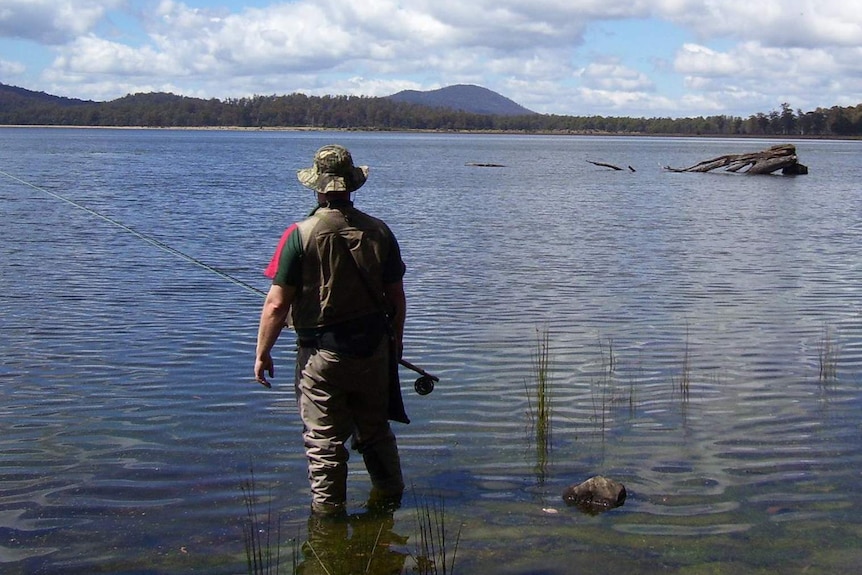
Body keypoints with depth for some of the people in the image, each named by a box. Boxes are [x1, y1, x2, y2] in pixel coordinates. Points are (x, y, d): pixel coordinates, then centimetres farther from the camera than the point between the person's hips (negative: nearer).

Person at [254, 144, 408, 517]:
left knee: (324, 438, 7)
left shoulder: (301, 234, -13)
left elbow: (277, 304, -13)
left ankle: (328, 513, 15)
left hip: (322, 352, -4)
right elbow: (397, 297, 5)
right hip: (374, 348, 4)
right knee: (376, 430, 20)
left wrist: (263, 352, -2)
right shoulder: (378, 231, -1)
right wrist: (396, 340, 21)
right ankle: (389, 497, 33)